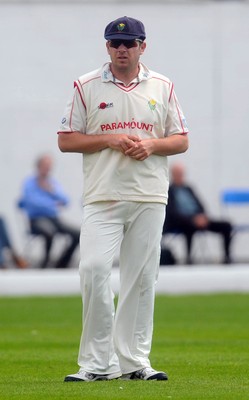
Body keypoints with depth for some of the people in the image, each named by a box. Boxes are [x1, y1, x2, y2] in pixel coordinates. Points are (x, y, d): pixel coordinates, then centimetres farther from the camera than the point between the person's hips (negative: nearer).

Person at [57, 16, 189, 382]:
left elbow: (181, 141, 11)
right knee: (94, 268, -16)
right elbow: (66, 140, 3)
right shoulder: (87, 87, 5)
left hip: (150, 197, 2)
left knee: (142, 277, 2)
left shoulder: (162, 87, 11)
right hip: (103, 197, -2)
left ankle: (134, 360, 8)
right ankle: (98, 362, -10)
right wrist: (110, 139, -10)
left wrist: (151, 145, -9)